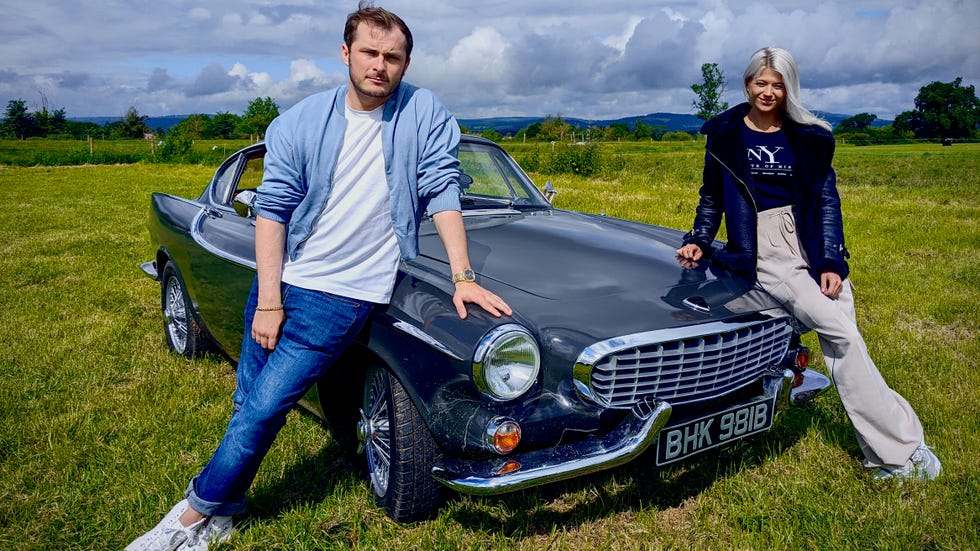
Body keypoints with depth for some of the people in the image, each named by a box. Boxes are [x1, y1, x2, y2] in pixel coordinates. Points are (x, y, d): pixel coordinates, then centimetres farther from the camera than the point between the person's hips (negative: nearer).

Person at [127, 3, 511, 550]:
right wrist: (268, 301, -8)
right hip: (279, 278, 3)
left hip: (343, 293, -3)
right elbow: (272, 210, -3)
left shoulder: (425, 115, -4)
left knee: (264, 408, -4)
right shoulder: (301, 122, -1)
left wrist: (464, 277, -14)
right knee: (247, 403, 11)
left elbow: (442, 192, -6)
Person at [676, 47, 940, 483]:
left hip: (812, 242, 3)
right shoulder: (726, 134, 5)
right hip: (762, 248, -3)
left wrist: (831, 262, -3)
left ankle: (889, 455, 4)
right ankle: (901, 446, -6)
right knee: (839, 332, -16)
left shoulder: (809, 136, 9)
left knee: (842, 342, -6)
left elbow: (827, 199, 7)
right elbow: (711, 197, 11)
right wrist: (698, 241, -4)